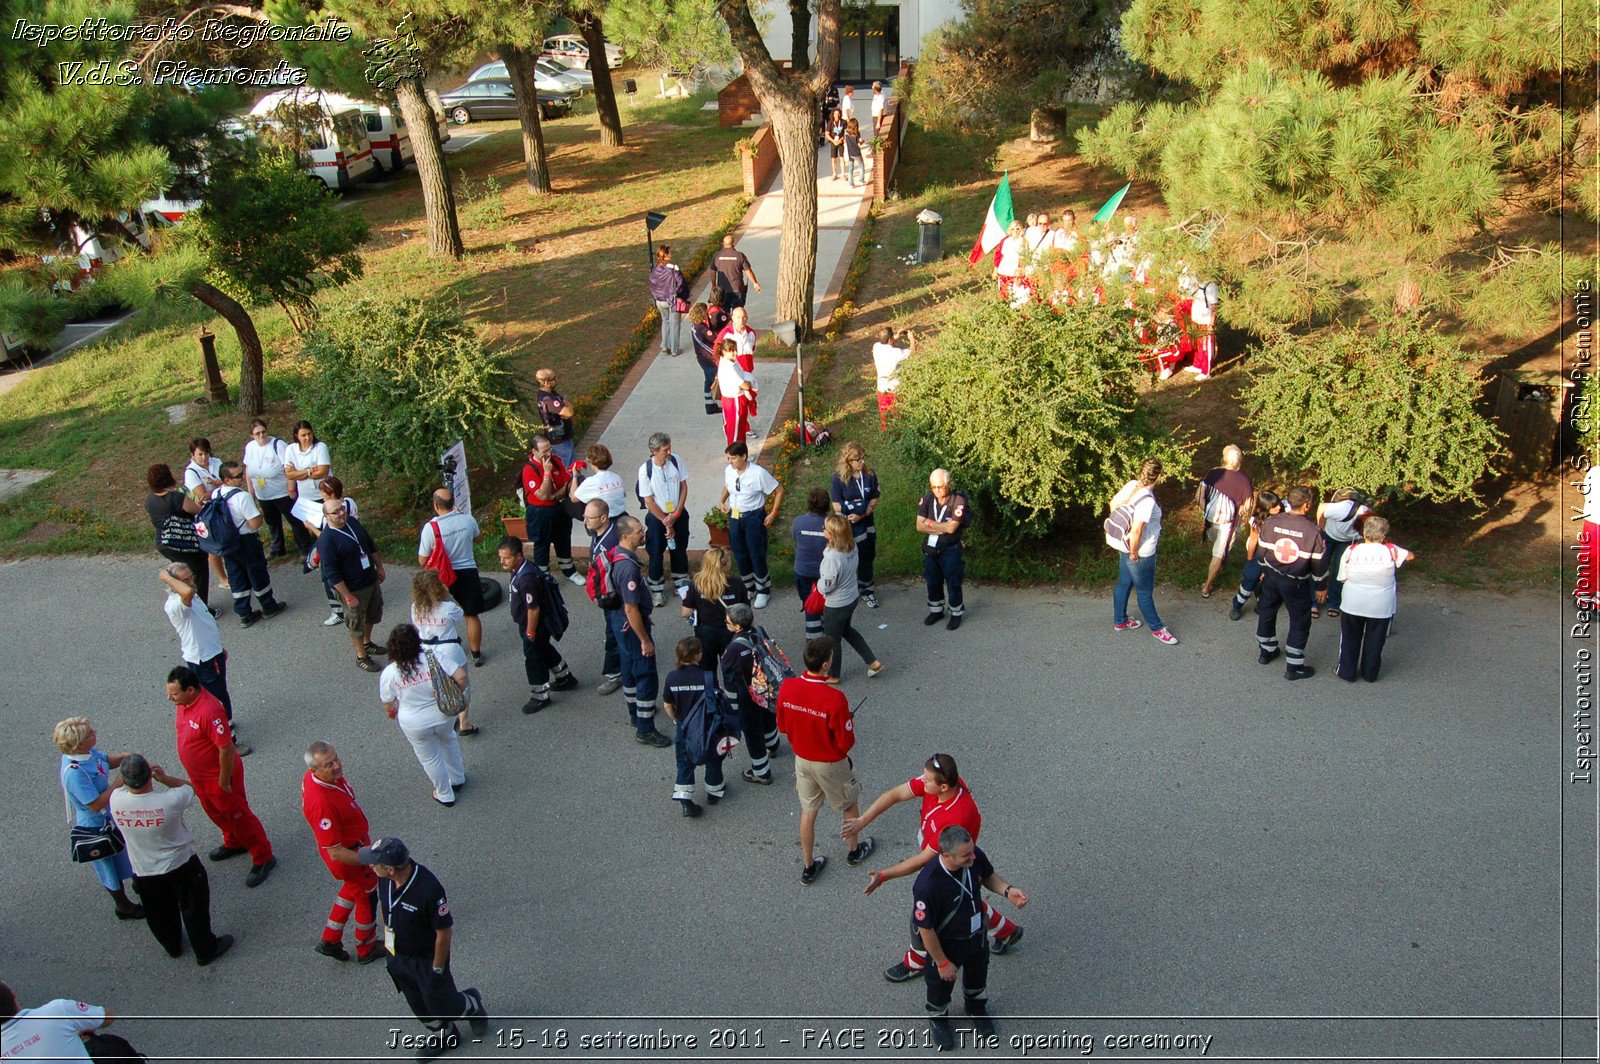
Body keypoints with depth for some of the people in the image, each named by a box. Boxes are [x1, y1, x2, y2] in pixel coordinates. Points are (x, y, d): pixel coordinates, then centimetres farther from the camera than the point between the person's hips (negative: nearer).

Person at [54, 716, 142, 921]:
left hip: (111, 815, 8)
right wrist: (119, 782, -31)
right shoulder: (74, 772, -39)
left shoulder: (87, 751, -14)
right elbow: (96, 804, -34)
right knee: (110, 866, 16)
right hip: (98, 825, -8)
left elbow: (105, 760, 7)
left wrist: (124, 757, -13)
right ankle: (123, 906, 39)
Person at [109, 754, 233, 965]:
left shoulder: (116, 800, -25)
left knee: (160, 914, 27)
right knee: (194, 909, 20)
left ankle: (172, 946, 52)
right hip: (180, 866, -3)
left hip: (143, 872, 3)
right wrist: (164, 778, -14)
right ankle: (206, 951, 38)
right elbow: (190, 787, -10)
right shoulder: (170, 801, -34)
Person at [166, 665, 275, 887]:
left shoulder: (209, 712, -36)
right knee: (216, 812, 28)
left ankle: (263, 859, 22)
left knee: (239, 817, 7)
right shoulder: (185, 702, -7)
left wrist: (223, 782, -22)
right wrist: (192, 775, 18)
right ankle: (234, 843, 52)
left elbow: (226, 749, -32)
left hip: (218, 776, -9)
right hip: (198, 776, 9)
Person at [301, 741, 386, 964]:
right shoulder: (322, 804, -42)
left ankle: (330, 940, 45)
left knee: (352, 890, 32)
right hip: (348, 856, -8)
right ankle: (367, 950, 42)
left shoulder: (312, 777, -14)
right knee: (366, 899, 17)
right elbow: (336, 853, -34)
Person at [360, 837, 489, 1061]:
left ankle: (473, 1005, 42)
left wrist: (437, 969, -15)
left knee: (440, 1005, 11)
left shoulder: (429, 890, -38)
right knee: (419, 1004, 22)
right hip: (397, 955, 6)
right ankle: (444, 1037, 47)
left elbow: (444, 932, -26)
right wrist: (388, 941, 15)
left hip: (426, 958, -6)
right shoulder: (385, 880, -17)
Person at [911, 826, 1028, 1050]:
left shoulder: (975, 857, -26)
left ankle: (977, 1008, 64)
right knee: (941, 983, 24)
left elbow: (988, 876, -1)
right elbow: (926, 929, -27)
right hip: (945, 943, -4)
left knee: (977, 974, 31)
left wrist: (1007, 891, -20)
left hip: (977, 935, 5)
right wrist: (942, 962, -15)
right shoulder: (927, 885, -42)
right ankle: (938, 1018, 58)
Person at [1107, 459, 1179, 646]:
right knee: (1145, 592, 12)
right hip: (1140, 553, -8)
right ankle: (1157, 628, 33)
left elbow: (1113, 502, 6)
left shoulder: (1131, 485, -9)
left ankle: (1120, 621, 43)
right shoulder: (1147, 501, -32)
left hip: (1123, 546, 8)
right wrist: (1134, 553, -17)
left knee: (1123, 584, 24)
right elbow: (1136, 530, -32)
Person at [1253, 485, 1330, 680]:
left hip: (1271, 577, 4)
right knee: (1300, 622, 11)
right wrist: (1321, 587, 4)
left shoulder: (1270, 522, -12)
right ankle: (1294, 667, 15)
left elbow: (1261, 550, 1)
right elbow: (1319, 563, -11)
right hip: (1296, 584, -4)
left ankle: (1266, 651, 41)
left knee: (1266, 613, 24)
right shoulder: (1313, 531, -20)